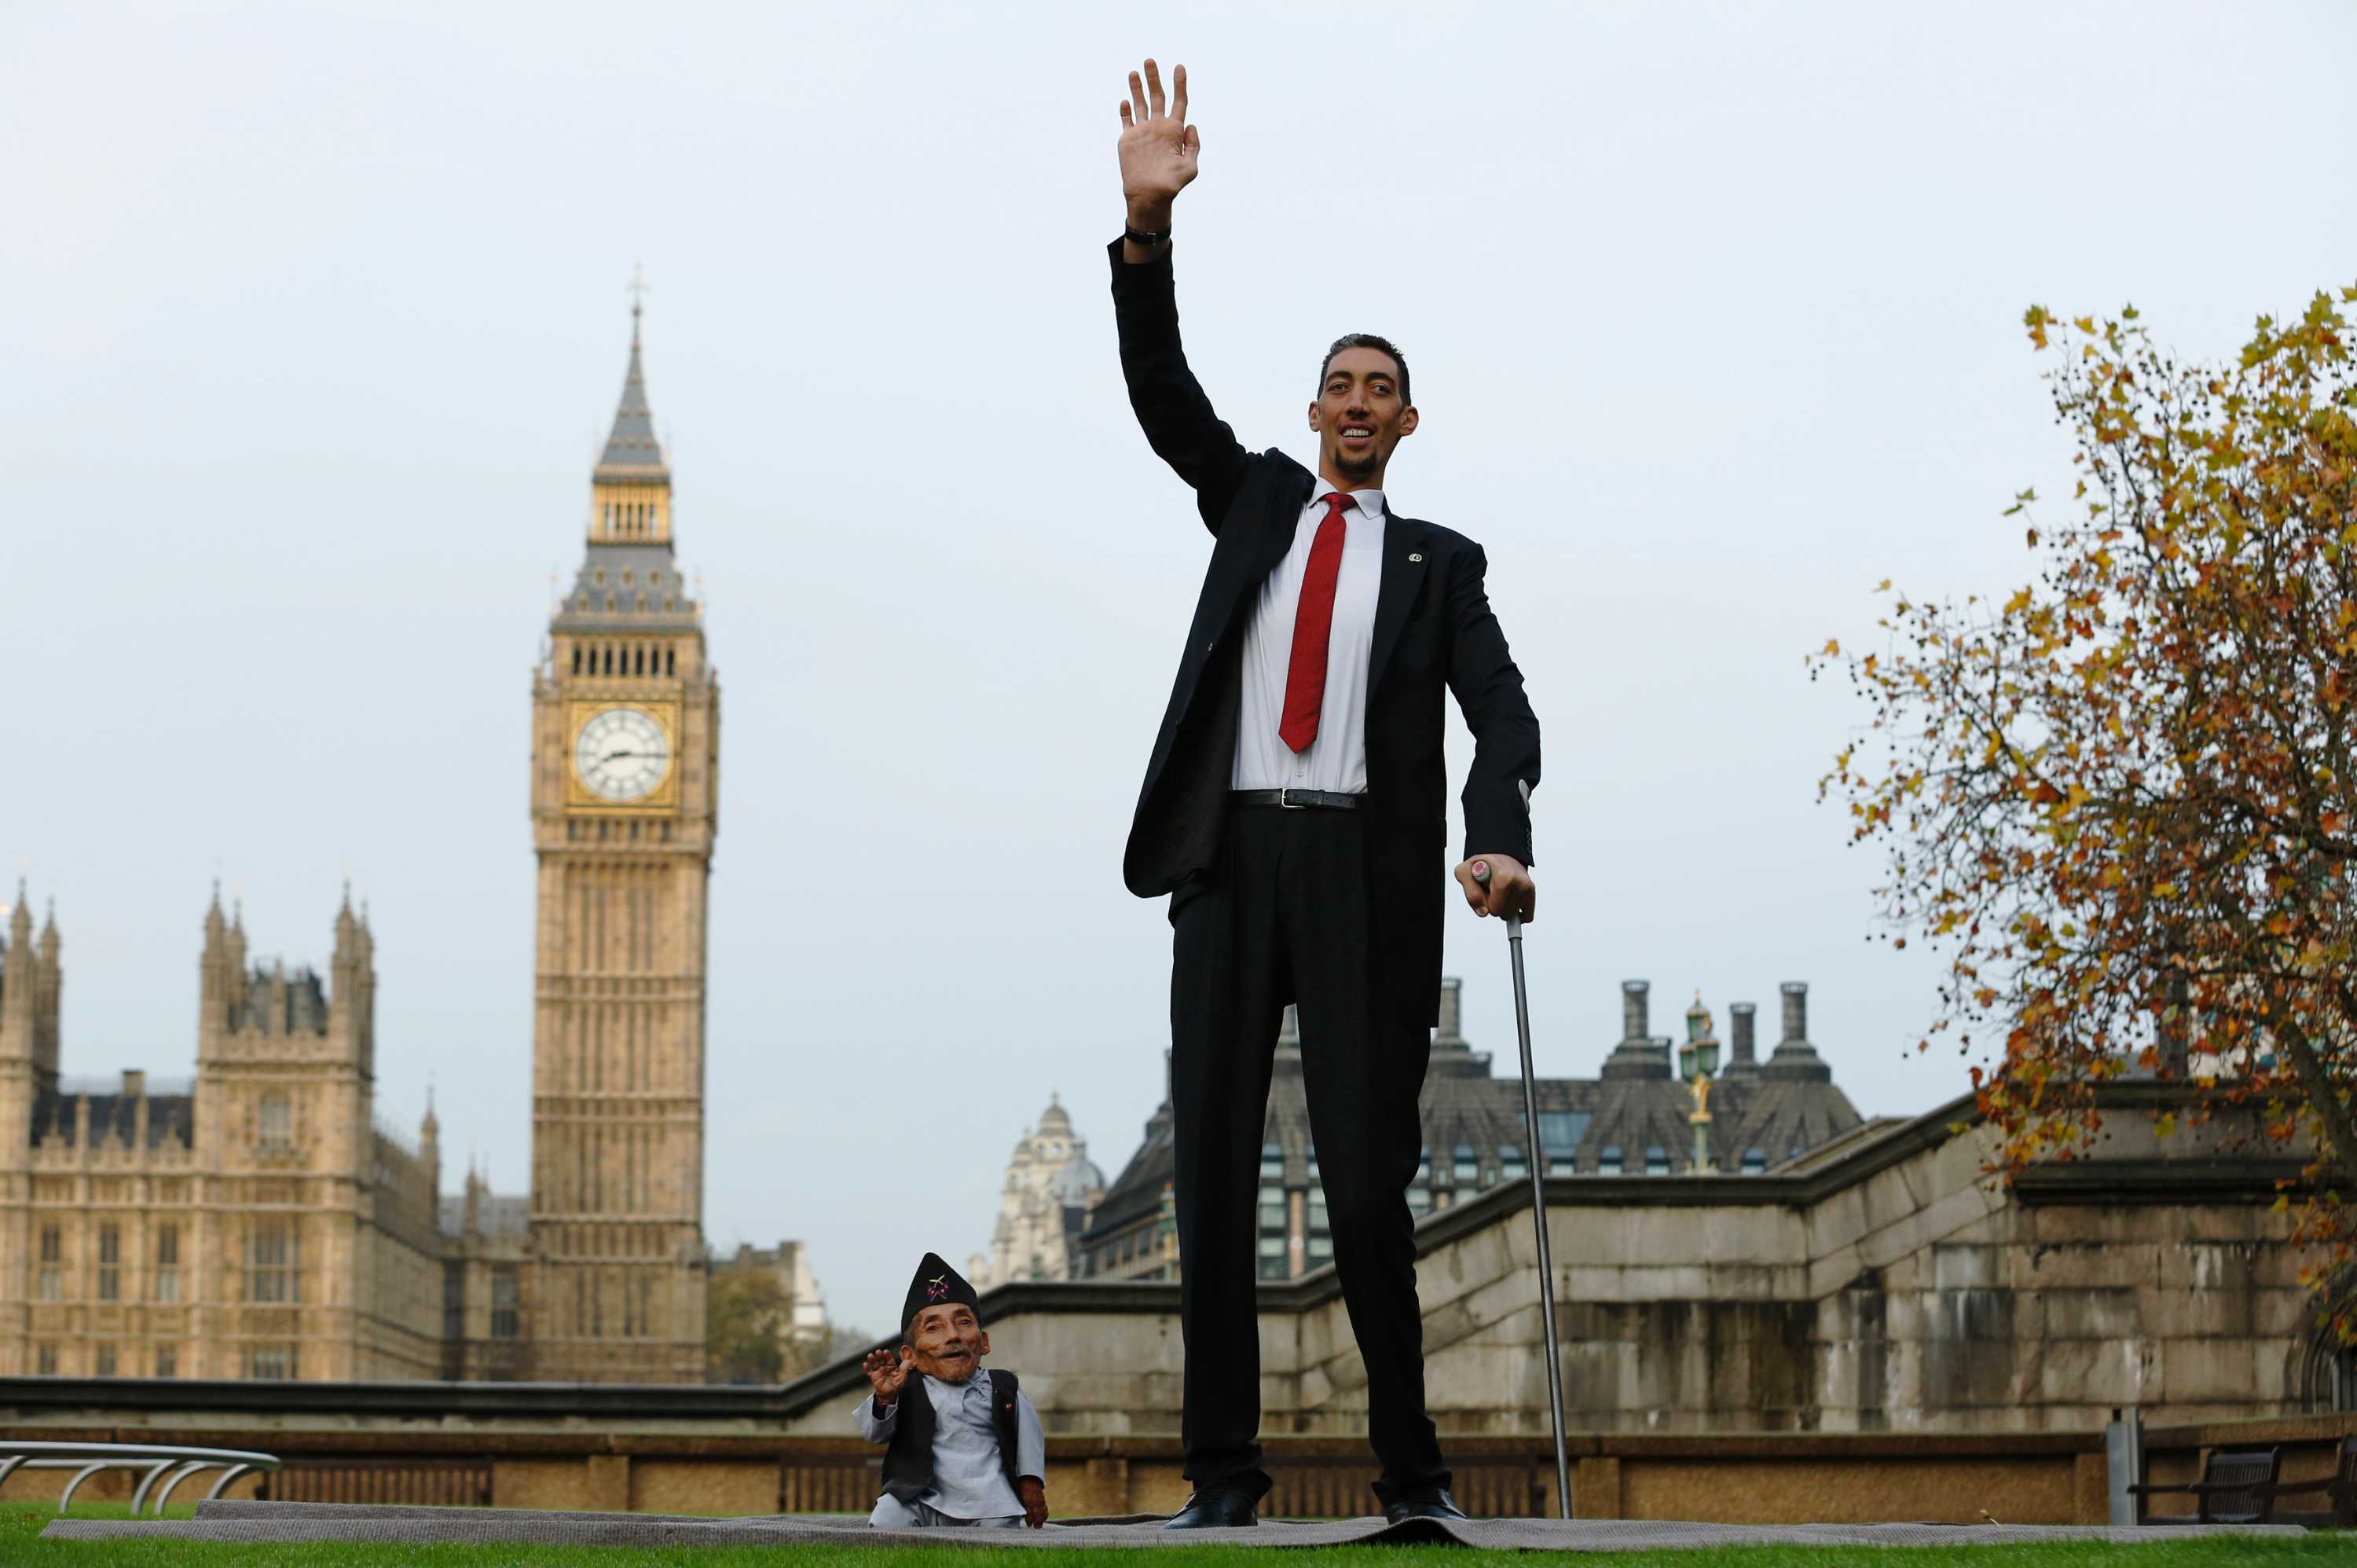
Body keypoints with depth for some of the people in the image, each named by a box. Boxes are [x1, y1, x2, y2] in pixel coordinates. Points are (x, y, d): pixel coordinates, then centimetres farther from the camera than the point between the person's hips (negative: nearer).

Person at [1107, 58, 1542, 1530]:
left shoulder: (1440, 562, 14)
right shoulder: (1256, 499, 20)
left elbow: (1503, 713, 1)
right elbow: (1162, 392, 7)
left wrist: (1500, 841, -19)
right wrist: (1150, 225, -8)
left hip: (1364, 869, -2)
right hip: (1231, 855, 2)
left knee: (1369, 1180, -5)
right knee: (1212, 1172, -1)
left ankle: (1411, 1466, 4)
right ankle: (1225, 1468, 1)